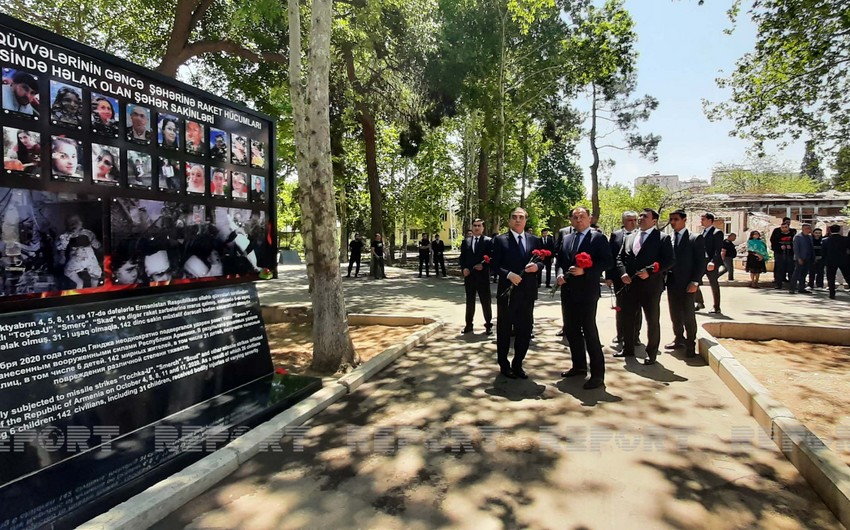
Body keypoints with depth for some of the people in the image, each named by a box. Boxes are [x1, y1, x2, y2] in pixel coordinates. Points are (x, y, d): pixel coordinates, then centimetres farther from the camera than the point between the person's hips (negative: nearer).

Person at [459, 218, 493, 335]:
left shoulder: (488, 241, -1)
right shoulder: (466, 241, 10)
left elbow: (492, 257, -6)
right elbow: (462, 257, 9)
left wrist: (483, 265, -18)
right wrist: (463, 268, -6)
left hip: (483, 276, -3)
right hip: (469, 276, 3)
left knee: (486, 302, 4)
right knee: (469, 301, 12)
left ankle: (488, 325, 15)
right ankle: (468, 324, 20)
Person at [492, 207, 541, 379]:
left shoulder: (534, 240, 10)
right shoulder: (500, 240, -1)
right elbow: (495, 264, -6)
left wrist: (537, 266, -11)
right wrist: (508, 274, -21)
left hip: (528, 292, 4)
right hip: (507, 291, -3)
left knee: (525, 330, 9)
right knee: (504, 330, 7)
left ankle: (517, 364, 25)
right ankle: (504, 365, 22)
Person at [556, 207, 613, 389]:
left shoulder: (598, 238, -3)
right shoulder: (566, 239, 15)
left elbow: (607, 262, -10)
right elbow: (560, 261, 19)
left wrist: (584, 271, -19)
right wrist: (560, 273, -2)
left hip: (587, 292, -6)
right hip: (568, 292, 7)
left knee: (589, 331, -6)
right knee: (571, 330, 13)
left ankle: (597, 374, 2)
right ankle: (579, 366, 28)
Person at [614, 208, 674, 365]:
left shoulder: (663, 238, -3)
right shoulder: (629, 238, 14)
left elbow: (669, 260, -10)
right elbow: (620, 257, 12)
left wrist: (649, 271, -20)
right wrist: (623, 273, -5)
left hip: (651, 286, -5)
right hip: (630, 285, 5)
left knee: (652, 321, 6)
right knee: (627, 318, 12)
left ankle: (651, 353, 19)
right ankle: (628, 349, 27)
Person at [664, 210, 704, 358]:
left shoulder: (695, 238, -3)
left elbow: (700, 261, -7)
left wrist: (695, 282, -14)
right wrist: (664, 279, 2)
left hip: (687, 284, -4)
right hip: (672, 283, 4)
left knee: (688, 315, 1)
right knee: (675, 315, 12)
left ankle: (690, 345, 13)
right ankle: (679, 339, 27)